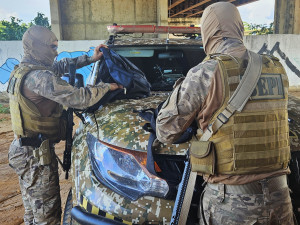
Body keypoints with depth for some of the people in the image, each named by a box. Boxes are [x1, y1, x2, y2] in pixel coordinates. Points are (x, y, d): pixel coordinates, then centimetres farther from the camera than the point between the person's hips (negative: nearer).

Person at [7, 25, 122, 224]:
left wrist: (90, 59, 15)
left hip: (23, 149, 10)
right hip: (37, 155, -10)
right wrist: (106, 86, -12)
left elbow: (60, 66, 20)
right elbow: (78, 98, -29)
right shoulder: (39, 77, -24)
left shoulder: (22, 70, 8)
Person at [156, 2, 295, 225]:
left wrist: (181, 87, 10)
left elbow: (165, 133, -5)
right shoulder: (278, 70, 3)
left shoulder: (205, 73, -13)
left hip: (231, 200, -4)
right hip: (279, 193, 5)